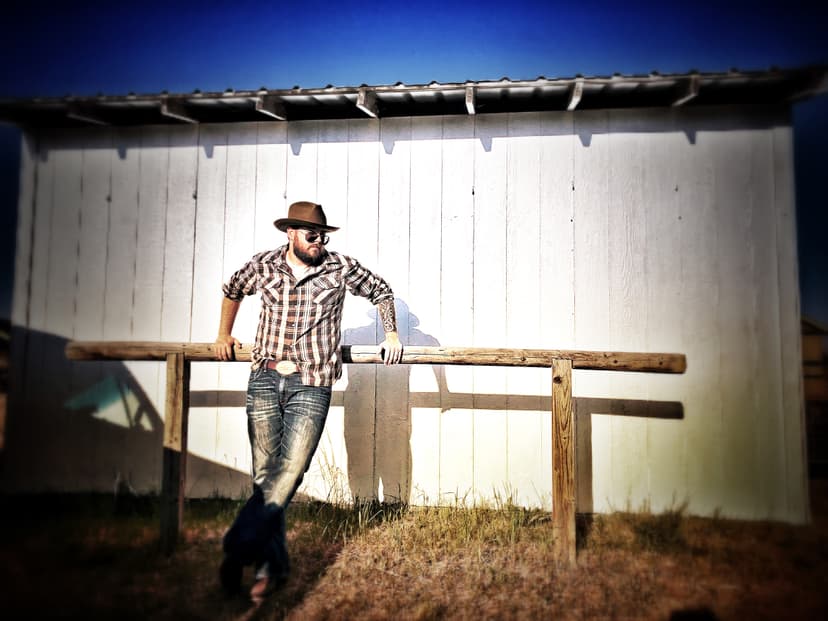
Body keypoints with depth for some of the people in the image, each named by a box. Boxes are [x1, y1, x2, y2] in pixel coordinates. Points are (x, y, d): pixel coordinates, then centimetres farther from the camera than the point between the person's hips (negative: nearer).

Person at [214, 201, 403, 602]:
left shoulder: (341, 268, 0)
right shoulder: (263, 265, 5)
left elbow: (381, 292, 16)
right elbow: (232, 290, 26)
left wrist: (391, 334, 9)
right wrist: (224, 334, 24)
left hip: (311, 385, -2)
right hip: (264, 379, 2)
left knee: (290, 471, -12)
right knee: (265, 474, 3)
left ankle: (238, 547, 6)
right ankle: (272, 565, 18)